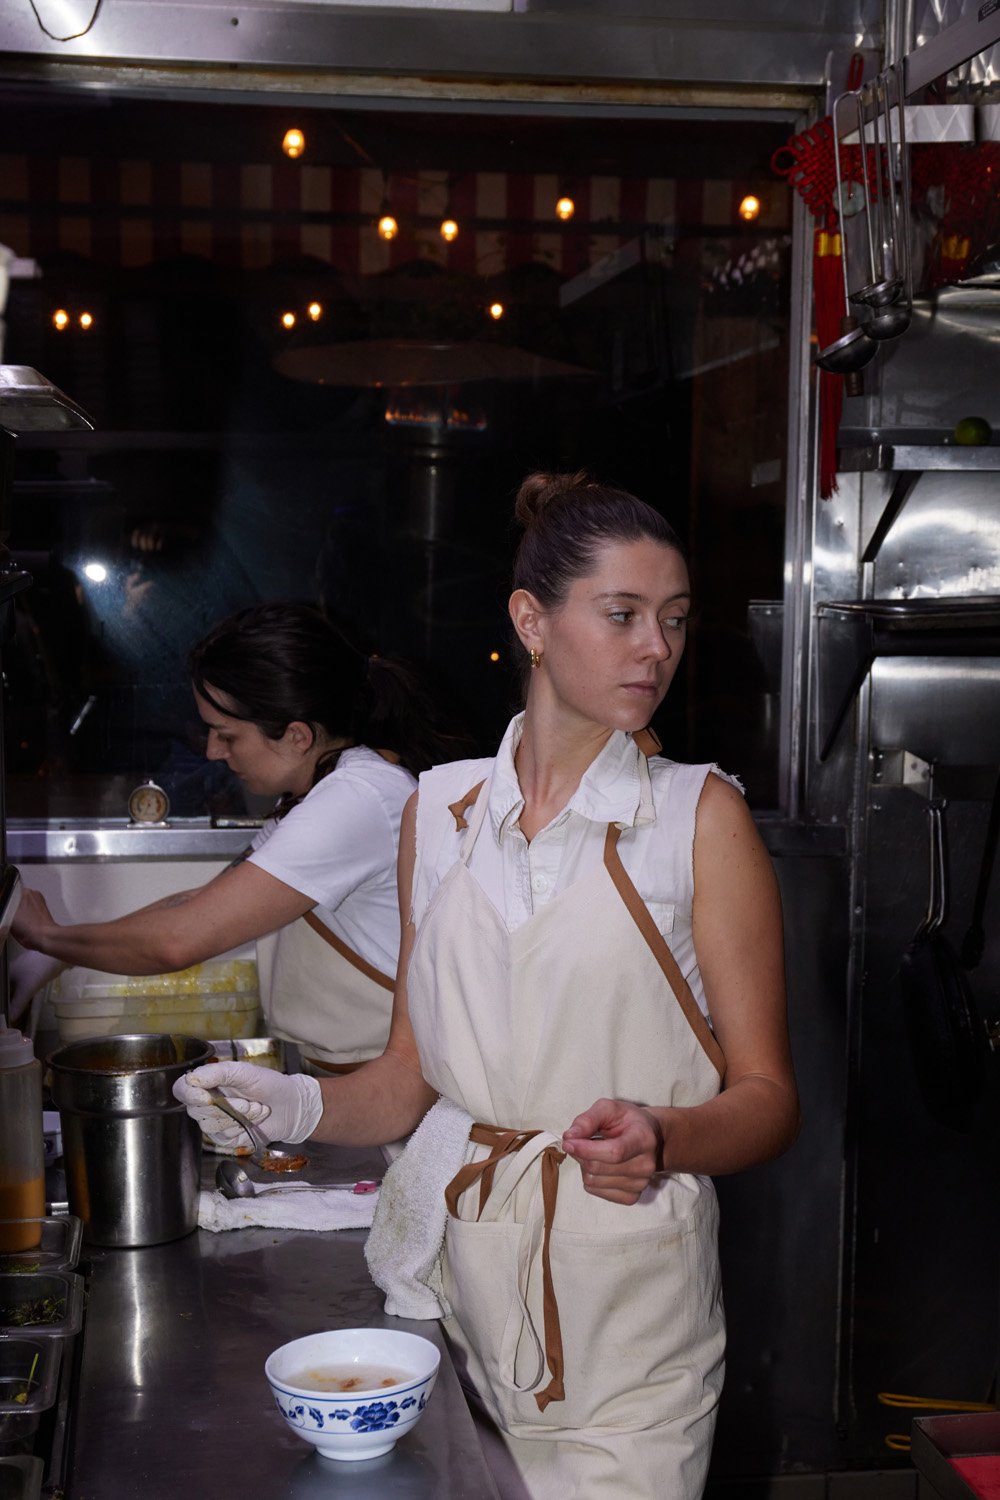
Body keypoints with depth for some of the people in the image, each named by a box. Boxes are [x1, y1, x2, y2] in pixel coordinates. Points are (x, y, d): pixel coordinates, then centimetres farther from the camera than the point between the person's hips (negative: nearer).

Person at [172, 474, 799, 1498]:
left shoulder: (700, 816, -4)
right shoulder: (440, 808, 6)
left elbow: (767, 1099, -5)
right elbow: (412, 1075, 10)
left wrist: (658, 1138, -24)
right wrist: (302, 1107, -8)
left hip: (627, 1303, -3)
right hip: (463, 1271, 3)